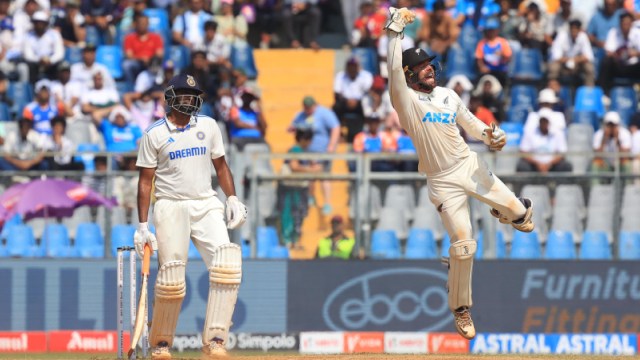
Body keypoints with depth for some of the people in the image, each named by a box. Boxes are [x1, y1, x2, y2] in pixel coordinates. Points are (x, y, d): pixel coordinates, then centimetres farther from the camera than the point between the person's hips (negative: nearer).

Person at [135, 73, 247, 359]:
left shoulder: (208, 126, 10)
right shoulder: (155, 134, 0)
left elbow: (221, 166, 17)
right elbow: (145, 181, 0)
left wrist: (232, 199, 3)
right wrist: (142, 225, -6)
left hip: (206, 205, 3)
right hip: (171, 208, -3)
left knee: (227, 261, -19)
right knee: (171, 277, -9)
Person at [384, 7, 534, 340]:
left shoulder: (447, 95, 7)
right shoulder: (406, 100, -11)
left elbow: (471, 122, 16)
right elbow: (394, 70, -28)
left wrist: (490, 135, -5)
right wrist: (395, 31, -31)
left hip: (471, 167, 5)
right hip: (444, 182, -5)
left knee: (521, 213, 5)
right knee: (463, 246, -10)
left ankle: (503, 212, 44)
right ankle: (460, 309, 10)